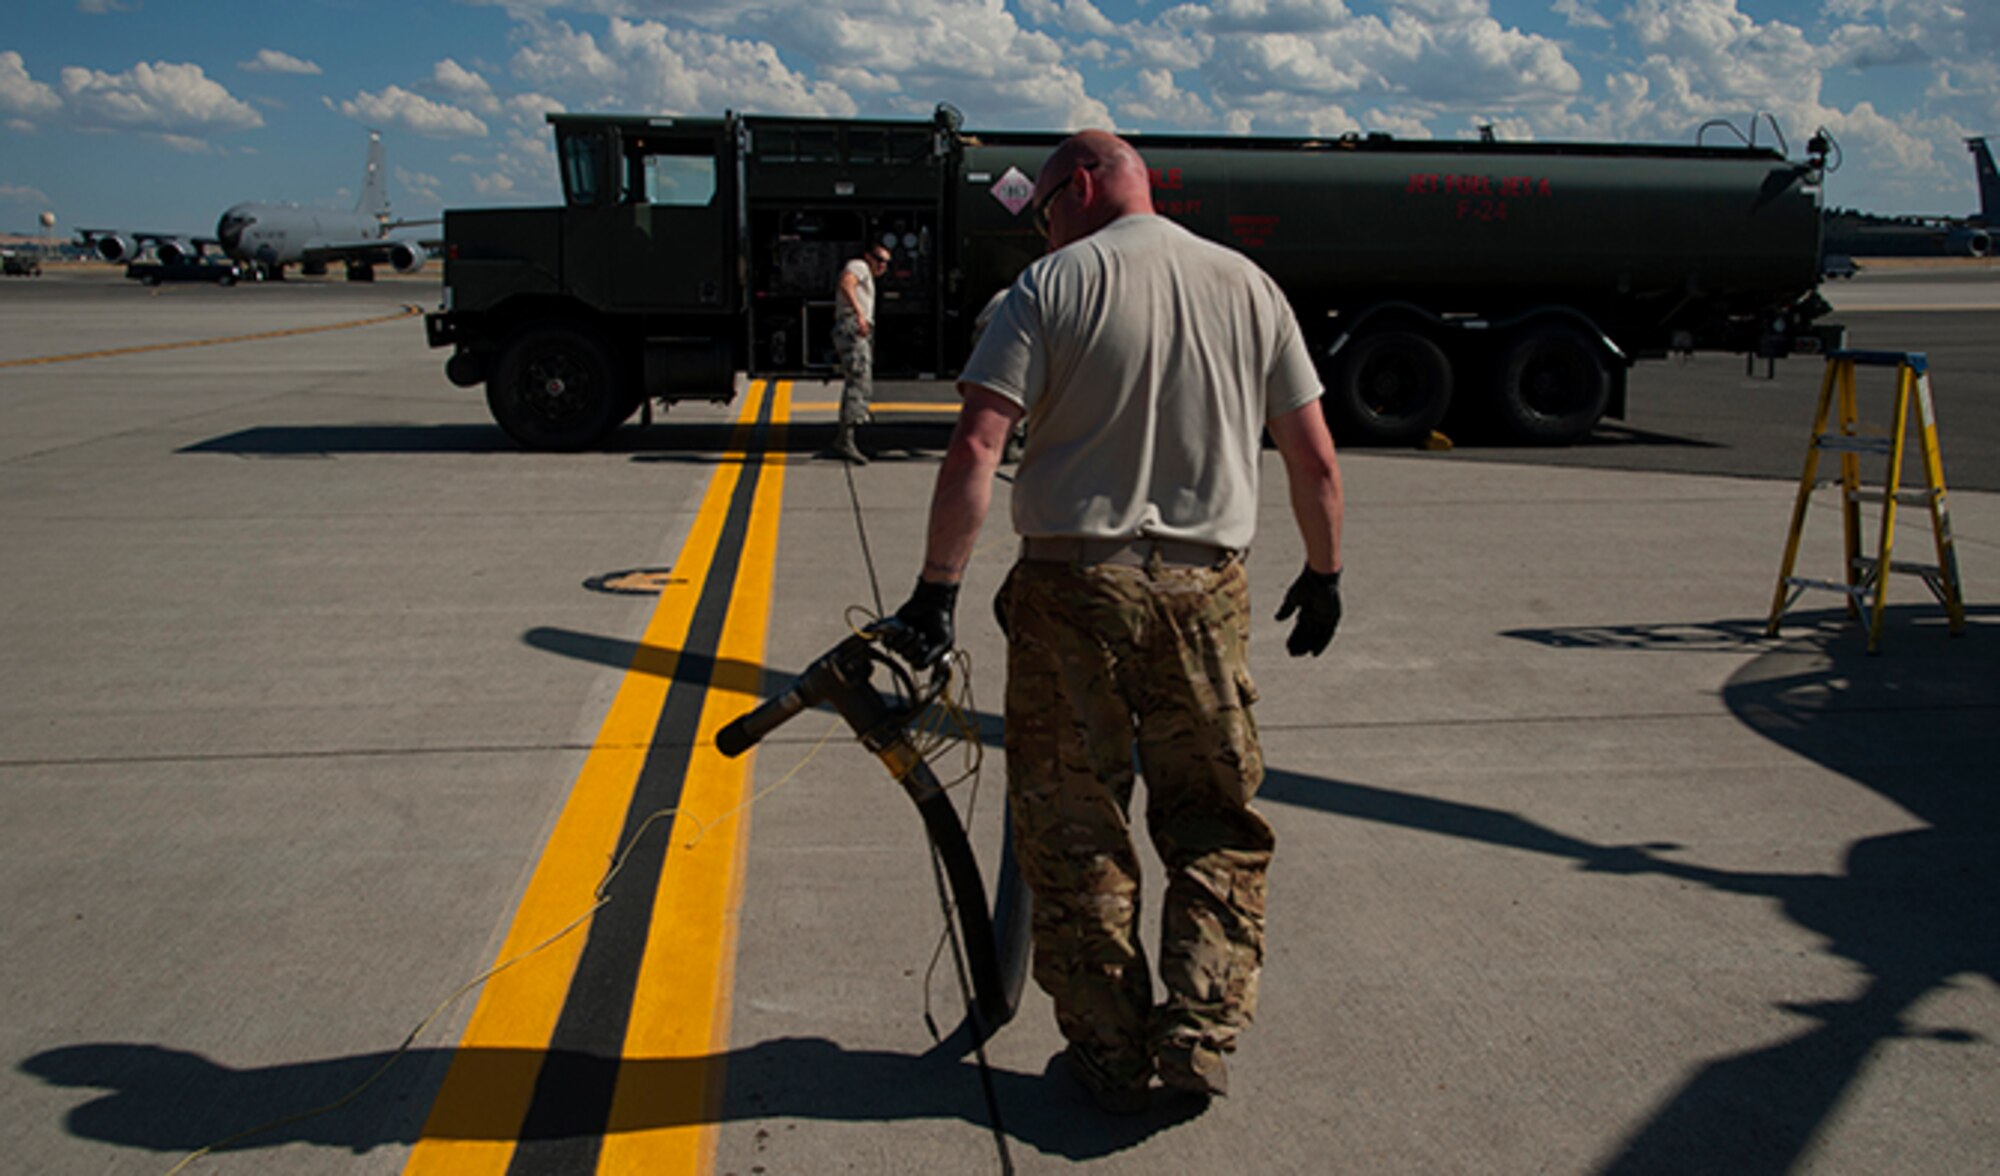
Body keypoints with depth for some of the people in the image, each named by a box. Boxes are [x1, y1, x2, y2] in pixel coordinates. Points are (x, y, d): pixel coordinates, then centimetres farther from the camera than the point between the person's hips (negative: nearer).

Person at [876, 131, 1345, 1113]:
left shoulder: (1052, 285, -3)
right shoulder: (1247, 284, 8)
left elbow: (975, 448, -14)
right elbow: (1315, 460, 9)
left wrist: (936, 590, -11)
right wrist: (1324, 571, 21)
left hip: (1071, 588, -3)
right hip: (1203, 590, 3)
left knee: (1072, 831, 9)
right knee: (1216, 824, 16)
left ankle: (1109, 1055, 18)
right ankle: (1200, 1036, 12)